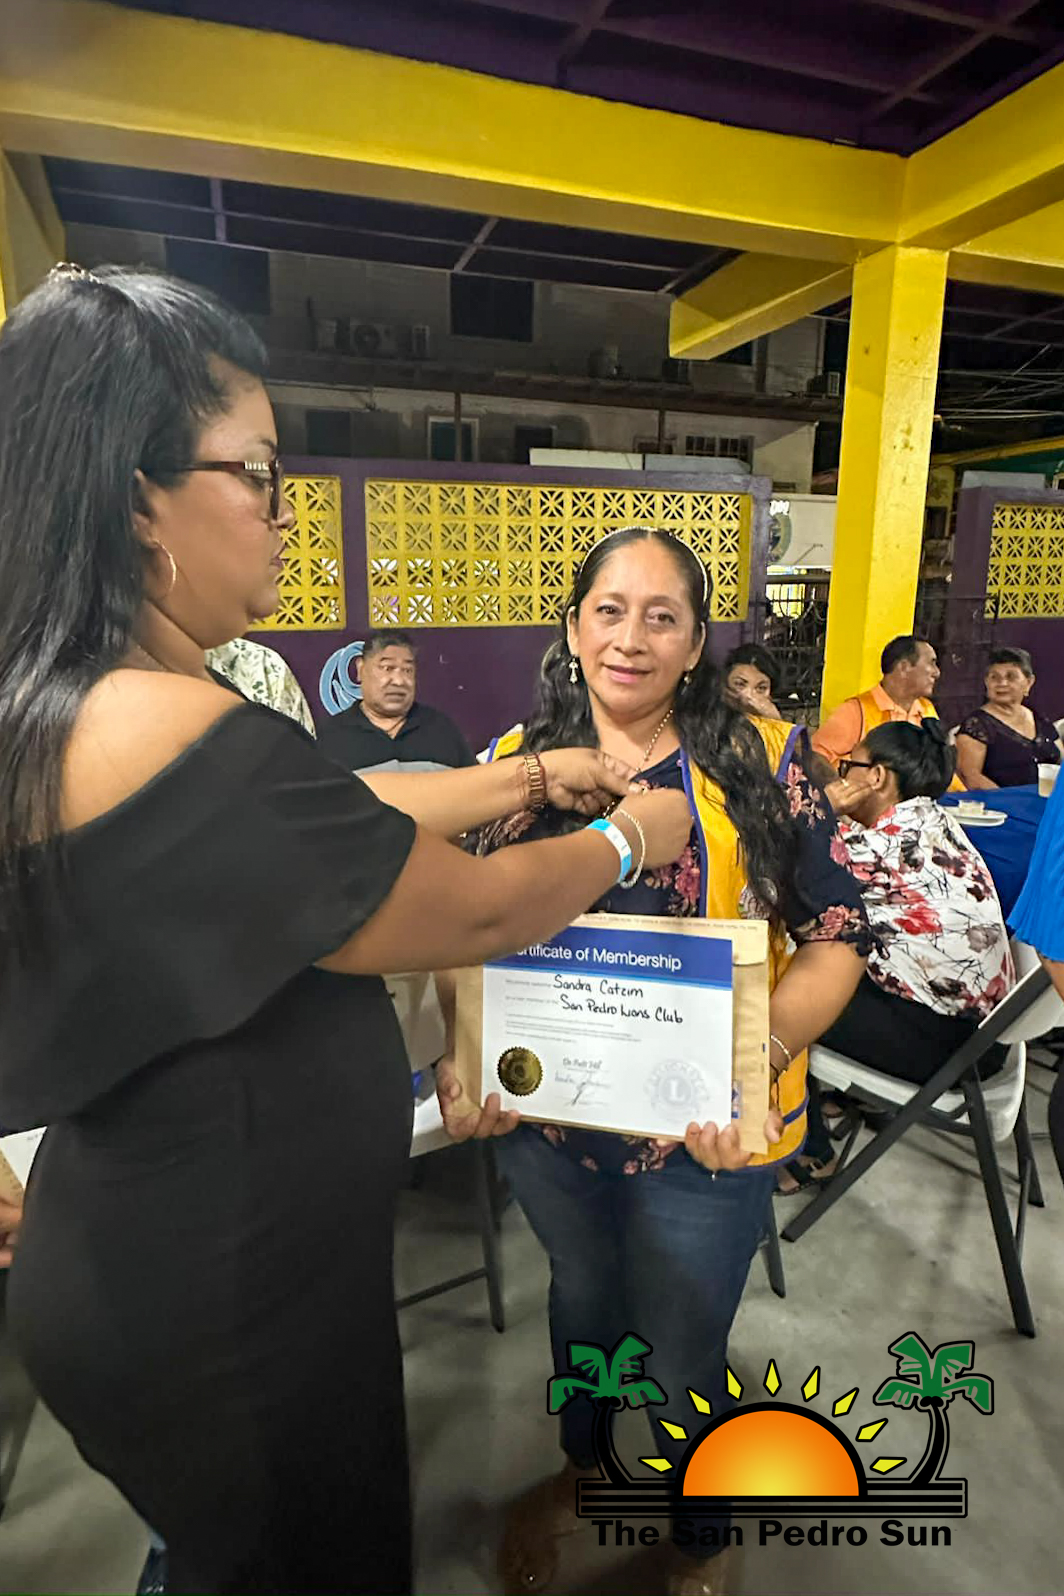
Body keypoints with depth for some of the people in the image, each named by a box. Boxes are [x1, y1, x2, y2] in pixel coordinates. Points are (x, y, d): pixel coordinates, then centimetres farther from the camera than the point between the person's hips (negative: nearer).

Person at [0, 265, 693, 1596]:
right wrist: (629, 839, -5)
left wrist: (528, 774, 7)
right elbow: (476, 914, -24)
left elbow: (333, 824, 5)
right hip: (227, 1303, -8)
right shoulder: (172, 735, -33)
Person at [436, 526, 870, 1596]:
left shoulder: (761, 761, -12)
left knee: (683, 1358, 17)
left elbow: (834, 938, -11)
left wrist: (758, 1058, -27)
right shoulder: (519, 765, -5)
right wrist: (462, 1055, -18)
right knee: (581, 1303, 29)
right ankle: (581, 1465, 63)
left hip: (702, 1137, -2)